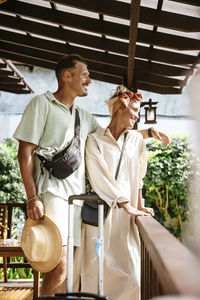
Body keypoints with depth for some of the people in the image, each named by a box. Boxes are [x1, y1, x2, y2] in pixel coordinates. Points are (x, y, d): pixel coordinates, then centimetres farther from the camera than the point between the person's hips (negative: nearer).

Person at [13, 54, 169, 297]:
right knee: (59, 265, -17)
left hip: (78, 195, 7)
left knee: (67, 266, 4)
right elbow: (25, 152, -3)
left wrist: (149, 132, 25)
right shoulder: (42, 104, 3)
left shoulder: (84, 117, 23)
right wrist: (32, 197, -12)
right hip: (53, 192, -7)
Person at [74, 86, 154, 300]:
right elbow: (101, 178, -9)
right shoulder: (95, 140, -1)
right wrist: (128, 207, -14)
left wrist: (140, 206, 9)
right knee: (96, 274, -1)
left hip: (125, 218, 3)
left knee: (131, 276, -2)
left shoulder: (136, 140, 12)